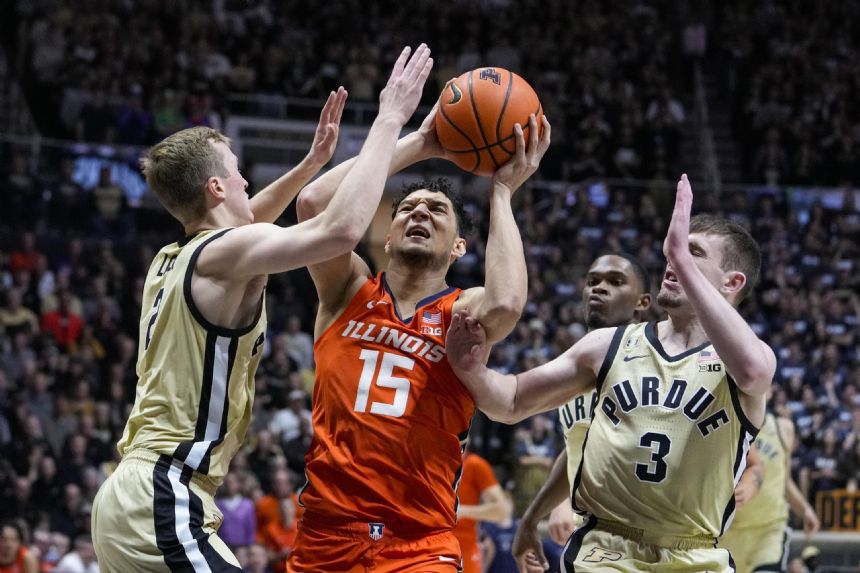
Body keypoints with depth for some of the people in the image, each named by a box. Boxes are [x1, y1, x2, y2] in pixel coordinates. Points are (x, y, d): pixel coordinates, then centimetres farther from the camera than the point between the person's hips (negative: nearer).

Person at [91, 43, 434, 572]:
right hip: (165, 505, -10)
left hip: (132, 496, 10)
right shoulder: (223, 254, -10)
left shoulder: (172, 261, 18)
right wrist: (390, 118, -13)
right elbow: (343, 229, -22)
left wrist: (314, 162, 37)